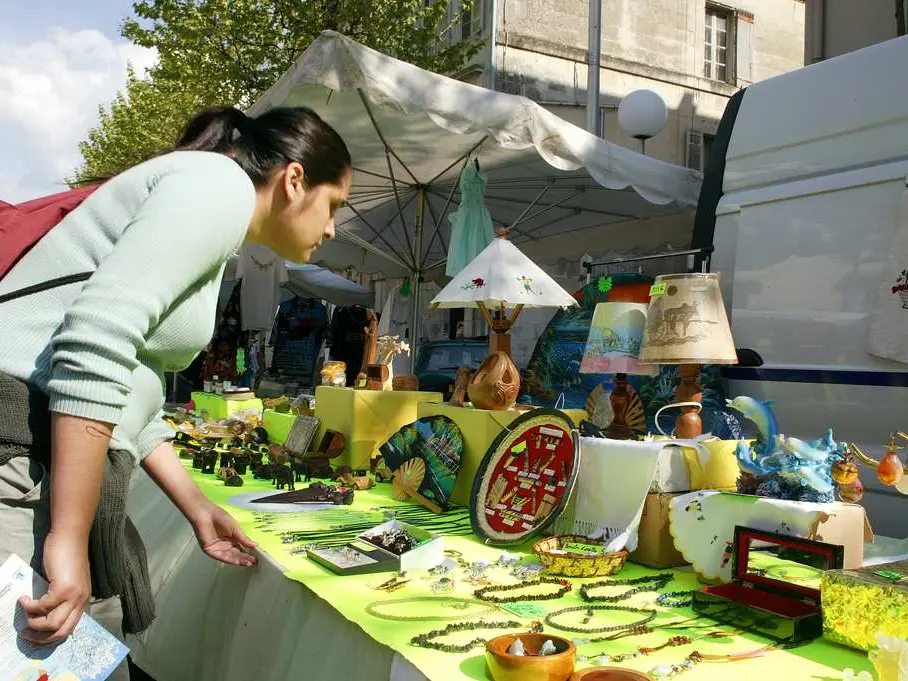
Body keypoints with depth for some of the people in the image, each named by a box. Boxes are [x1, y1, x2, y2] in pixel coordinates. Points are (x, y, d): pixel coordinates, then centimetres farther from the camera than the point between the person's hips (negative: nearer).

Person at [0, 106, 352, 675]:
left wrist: (199, 510, 29)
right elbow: (97, 340, -22)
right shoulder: (222, 181, -7)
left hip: (50, 463, 10)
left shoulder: (212, 246, 23)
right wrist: (69, 539, -22)